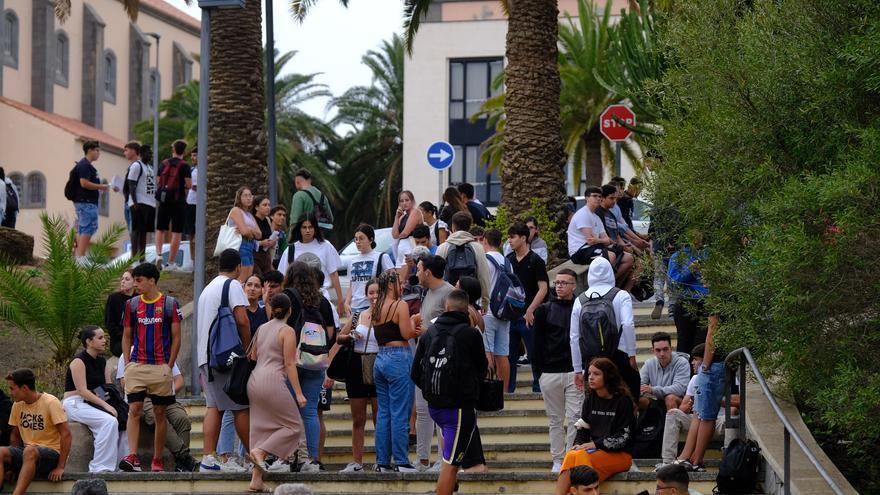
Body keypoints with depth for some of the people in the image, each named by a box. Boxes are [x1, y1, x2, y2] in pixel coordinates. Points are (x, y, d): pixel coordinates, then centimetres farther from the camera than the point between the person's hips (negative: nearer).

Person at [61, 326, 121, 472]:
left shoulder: (101, 362, 15)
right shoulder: (79, 361, -10)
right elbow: (82, 390, -18)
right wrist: (106, 405, -23)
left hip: (92, 404, 8)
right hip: (75, 404, -8)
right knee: (109, 421, -30)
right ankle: (100, 468, -29)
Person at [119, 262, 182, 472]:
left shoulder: (170, 304, 1)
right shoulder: (132, 305, 9)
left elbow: (176, 337, 3)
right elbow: (126, 336, 13)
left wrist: (169, 366, -3)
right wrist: (127, 364, 3)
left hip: (160, 367, -2)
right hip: (136, 366, 2)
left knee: (160, 413, 4)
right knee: (134, 410, -10)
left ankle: (157, 460, 9)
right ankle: (132, 457, -16)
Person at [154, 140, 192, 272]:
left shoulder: (163, 164, 3)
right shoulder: (184, 166, -9)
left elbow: (158, 181, 8)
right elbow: (189, 185, -13)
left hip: (164, 201, 3)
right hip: (179, 201, -3)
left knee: (161, 229, 16)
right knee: (176, 232, 2)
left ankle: (158, 253, -7)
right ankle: (171, 263, 0)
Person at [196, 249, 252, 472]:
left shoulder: (207, 288, 22)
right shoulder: (232, 285, -4)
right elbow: (242, 320, -15)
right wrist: (248, 349, -4)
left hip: (205, 356, 8)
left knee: (214, 406, 3)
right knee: (242, 406, -1)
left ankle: (208, 458, -9)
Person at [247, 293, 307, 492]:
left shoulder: (261, 329, 14)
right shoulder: (287, 331, -6)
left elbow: (252, 357, 19)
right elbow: (289, 364, -10)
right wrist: (298, 393, -9)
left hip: (254, 380, 7)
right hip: (273, 380, -7)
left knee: (262, 427, 9)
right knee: (293, 426, 3)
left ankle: (256, 480, 2)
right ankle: (259, 451, -15)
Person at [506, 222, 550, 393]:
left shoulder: (535, 261, -6)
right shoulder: (508, 260, 11)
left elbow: (543, 288, -10)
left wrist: (530, 311, -17)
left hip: (528, 317, -6)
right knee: (509, 355, 7)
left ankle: (538, 389, 7)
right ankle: (508, 390, 13)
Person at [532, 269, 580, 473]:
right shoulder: (544, 310, 7)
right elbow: (537, 342, 7)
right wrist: (538, 370, 0)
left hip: (575, 372, -1)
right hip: (550, 372, 1)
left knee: (575, 418, -6)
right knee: (555, 420, 8)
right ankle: (557, 460, 13)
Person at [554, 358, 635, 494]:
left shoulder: (623, 400, -6)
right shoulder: (590, 399, 12)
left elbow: (623, 437, -10)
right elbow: (583, 428, 14)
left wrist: (596, 444, -16)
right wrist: (578, 444, -7)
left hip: (620, 454, -5)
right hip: (595, 450, 5)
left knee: (581, 457, -31)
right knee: (571, 456, -28)